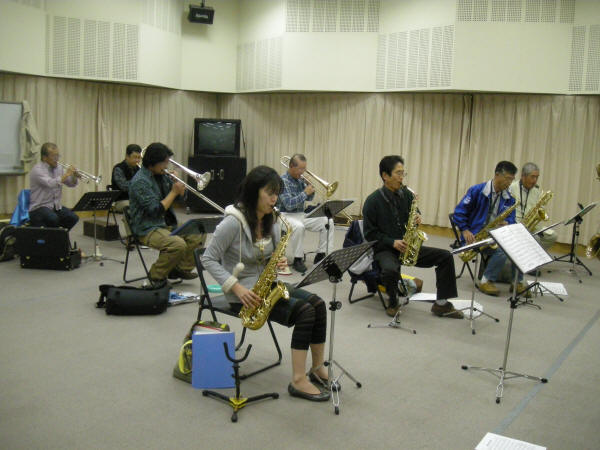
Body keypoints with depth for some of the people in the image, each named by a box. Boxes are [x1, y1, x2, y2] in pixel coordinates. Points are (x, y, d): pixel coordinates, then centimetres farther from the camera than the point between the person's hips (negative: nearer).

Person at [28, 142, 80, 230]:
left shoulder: (58, 168, 10)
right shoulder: (37, 169, -12)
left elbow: (72, 184, 14)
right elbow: (51, 184, -29)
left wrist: (74, 176, -6)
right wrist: (66, 174, -21)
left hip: (56, 206, 6)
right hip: (39, 207, -6)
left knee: (73, 218, -20)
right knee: (53, 219, -35)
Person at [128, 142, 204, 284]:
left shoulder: (162, 175, 8)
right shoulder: (140, 181, -17)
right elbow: (156, 210, -24)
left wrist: (179, 187, -4)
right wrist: (173, 192, -17)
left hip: (167, 224, 9)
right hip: (148, 228, -9)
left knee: (199, 234, -2)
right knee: (178, 244, -31)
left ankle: (181, 268, 7)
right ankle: (156, 276, -8)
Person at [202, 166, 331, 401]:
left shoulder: (272, 221, 5)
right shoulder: (233, 222, -18)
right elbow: (208, 259, -15)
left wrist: (279, 263, -9)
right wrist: (236, 287, -22)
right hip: (244, 291, -7)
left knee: (317, 304, -12)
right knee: (304, 311, -22)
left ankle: (318, 369, 0)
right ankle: (298, 381, -16)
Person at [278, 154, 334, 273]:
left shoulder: (300, 179, 8)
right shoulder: (283, 181, -15)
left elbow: (309, 198, 15)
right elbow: (289, 204, -24)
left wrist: (310, 189, -5)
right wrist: (305, 193, -21)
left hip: (302, 214, 7)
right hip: (287, 215, -7)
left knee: (328, 222, -8)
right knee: (298, 226, -39)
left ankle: (321, 255, -1)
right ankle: (298, 259, -22)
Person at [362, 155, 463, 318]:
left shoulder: (406, 194, 5)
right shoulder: (373, 201, -10)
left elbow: (414, 216, 18)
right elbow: (370, 233, -9)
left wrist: (417, 220, -6)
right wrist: (392, 242, -20)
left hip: (407, 247, 6)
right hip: (384, 249, -6)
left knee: (445, 256, -7)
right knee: (391, 269, -39)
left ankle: (441, 304, 0)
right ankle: (393, 302, -7)